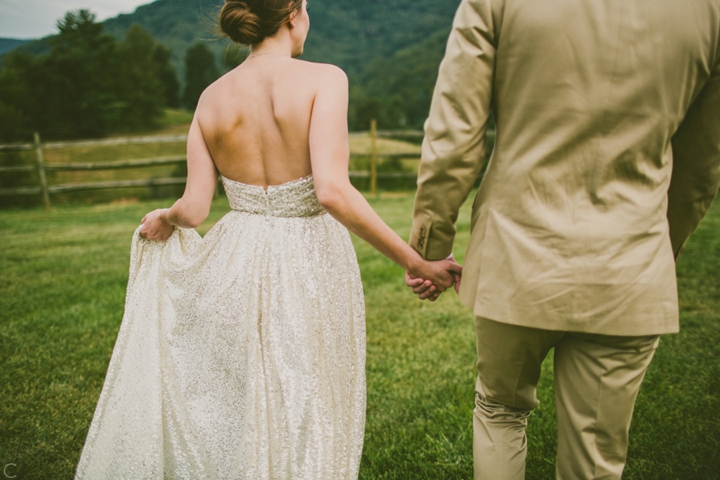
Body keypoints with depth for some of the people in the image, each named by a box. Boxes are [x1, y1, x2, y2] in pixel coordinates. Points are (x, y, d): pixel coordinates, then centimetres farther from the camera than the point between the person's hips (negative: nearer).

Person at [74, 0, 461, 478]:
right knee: (310, 415, 15)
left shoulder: (212, 98, 1)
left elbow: (193, 210, -1)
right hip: (311, 267, -4)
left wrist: (163, 219, 23)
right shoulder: (323, 79, -12)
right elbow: (332, 191, -25)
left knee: (234, 404, 23)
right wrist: (416, 262, -20)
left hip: (237, 265, 4)